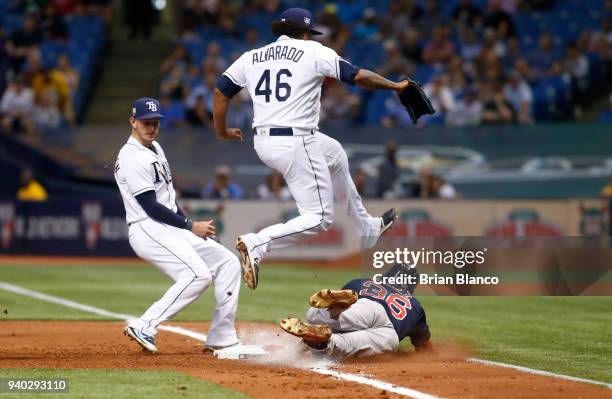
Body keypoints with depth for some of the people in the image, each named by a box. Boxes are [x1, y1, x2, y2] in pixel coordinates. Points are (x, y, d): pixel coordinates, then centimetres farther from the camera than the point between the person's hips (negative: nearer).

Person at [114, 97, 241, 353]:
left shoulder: (155, 149, 17)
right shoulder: (132, 158, -14)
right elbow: (150, 207, -18)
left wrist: (190, 223, 11)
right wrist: (191, 226, -12)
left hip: (173, 229, 10)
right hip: (149, 231, -10)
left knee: (228, 263, 6)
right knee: (198, 274, -27)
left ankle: (222, 339, 4)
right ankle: (145, 327, -20)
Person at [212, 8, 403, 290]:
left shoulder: (251, 57, 9)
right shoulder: (314, 52, -4)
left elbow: (220, 92, 8)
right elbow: (357, 76, -2)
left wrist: (222, 132, 22)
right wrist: (394, 86, 12)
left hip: (262, 143, 8)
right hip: (296, 144, -8)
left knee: (336, 155, 32)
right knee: (319, 218, -3)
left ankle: (367, 228, 43)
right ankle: (257, 244, -22)